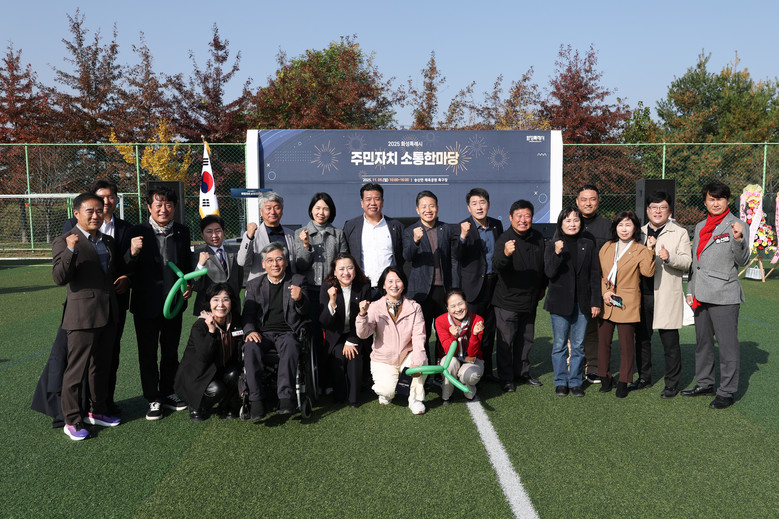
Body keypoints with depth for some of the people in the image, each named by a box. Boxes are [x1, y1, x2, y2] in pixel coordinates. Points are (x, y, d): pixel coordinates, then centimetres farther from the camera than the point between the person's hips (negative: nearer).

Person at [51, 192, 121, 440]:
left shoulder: (108, 241, 14)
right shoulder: (65, 242, -9)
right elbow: (60, 278, -20)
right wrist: (70, 251, -30)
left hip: (108, 314, 7)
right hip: (82, 315, -7)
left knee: (101, 367, 18)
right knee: (76, 369, 1)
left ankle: (97, 411, 32)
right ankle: (72, 420, 14)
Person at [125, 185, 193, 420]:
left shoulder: (183, 232, 2)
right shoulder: (138, 232, -10)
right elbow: (127, 269, -12)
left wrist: (189, 285, -2)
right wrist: (133, 253, -32)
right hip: (146, 304, -3)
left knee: (171, 352, 16)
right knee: (148, 353, 8)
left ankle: (167, 393, 33)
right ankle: (153, 399, 21)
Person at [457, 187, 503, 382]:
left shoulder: (497, 225, 7)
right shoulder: (463, 227, -9)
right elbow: (458, 258, -18)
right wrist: (463, 236, -33)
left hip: (494, 284, 5)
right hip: (474, 286, -5)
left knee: (489, 330, 13)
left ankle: (487, 371, 24)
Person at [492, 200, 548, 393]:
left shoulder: (538, 238, 2)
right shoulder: (504, 239, -16)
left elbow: (544, 266, 18)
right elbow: (496, 266, -32)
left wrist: (542, 288, 18)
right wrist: (505, 254, -51)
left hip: (530, 300, 6)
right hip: (507, 300, -5)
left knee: (526, 339, 17)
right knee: (506, 341, 2)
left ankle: (523, 372, 32)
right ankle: (506, 379, 15)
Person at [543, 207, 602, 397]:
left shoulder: (588, 245, 7)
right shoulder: (552, 246, 1)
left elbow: (595, 275, 7)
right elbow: (549, 273, -9)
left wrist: (596, 302, 2)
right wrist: (557, 253, -24)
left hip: (582, 303, 2)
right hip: (560, 303, -2)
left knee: (579, 346, 7)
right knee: (559, 345, 4)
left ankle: (575, 382, 18)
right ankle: (561, 382, 16)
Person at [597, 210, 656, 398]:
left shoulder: (640, 250, 0)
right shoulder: (607, 247, 12)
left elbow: (648, 272, -16)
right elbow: (598, 273, 12)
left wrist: (649, 250, -21)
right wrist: (604, 292, -1)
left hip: (627, 304, -4)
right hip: (605, 303, 4)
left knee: (626, 344, 1)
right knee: (603, 342, 8)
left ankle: (623, 383, 12)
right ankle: (605, 379, 21)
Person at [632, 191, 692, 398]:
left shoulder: (680, 233, 2)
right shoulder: (640, 233, 15)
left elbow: (687, 262, -7)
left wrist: (669, 257, -23)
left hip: (667, 295, -4)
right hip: (642, 294, 5)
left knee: (670, 342, 0)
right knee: (642, 338, 13)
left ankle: (672, 383, 12)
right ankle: (644, 377, 27)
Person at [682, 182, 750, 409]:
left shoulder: (737, 226, -4)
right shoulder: (700, 227, 16)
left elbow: (742, 261, -13)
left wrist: (738, 239, -30)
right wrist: (691, 291, 16)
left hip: (724, 296, -7)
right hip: (701, 296, 7)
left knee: (727, 344, -3)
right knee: (703, 342, 15)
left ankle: (727, 392, 7)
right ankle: (705, 384, 29)